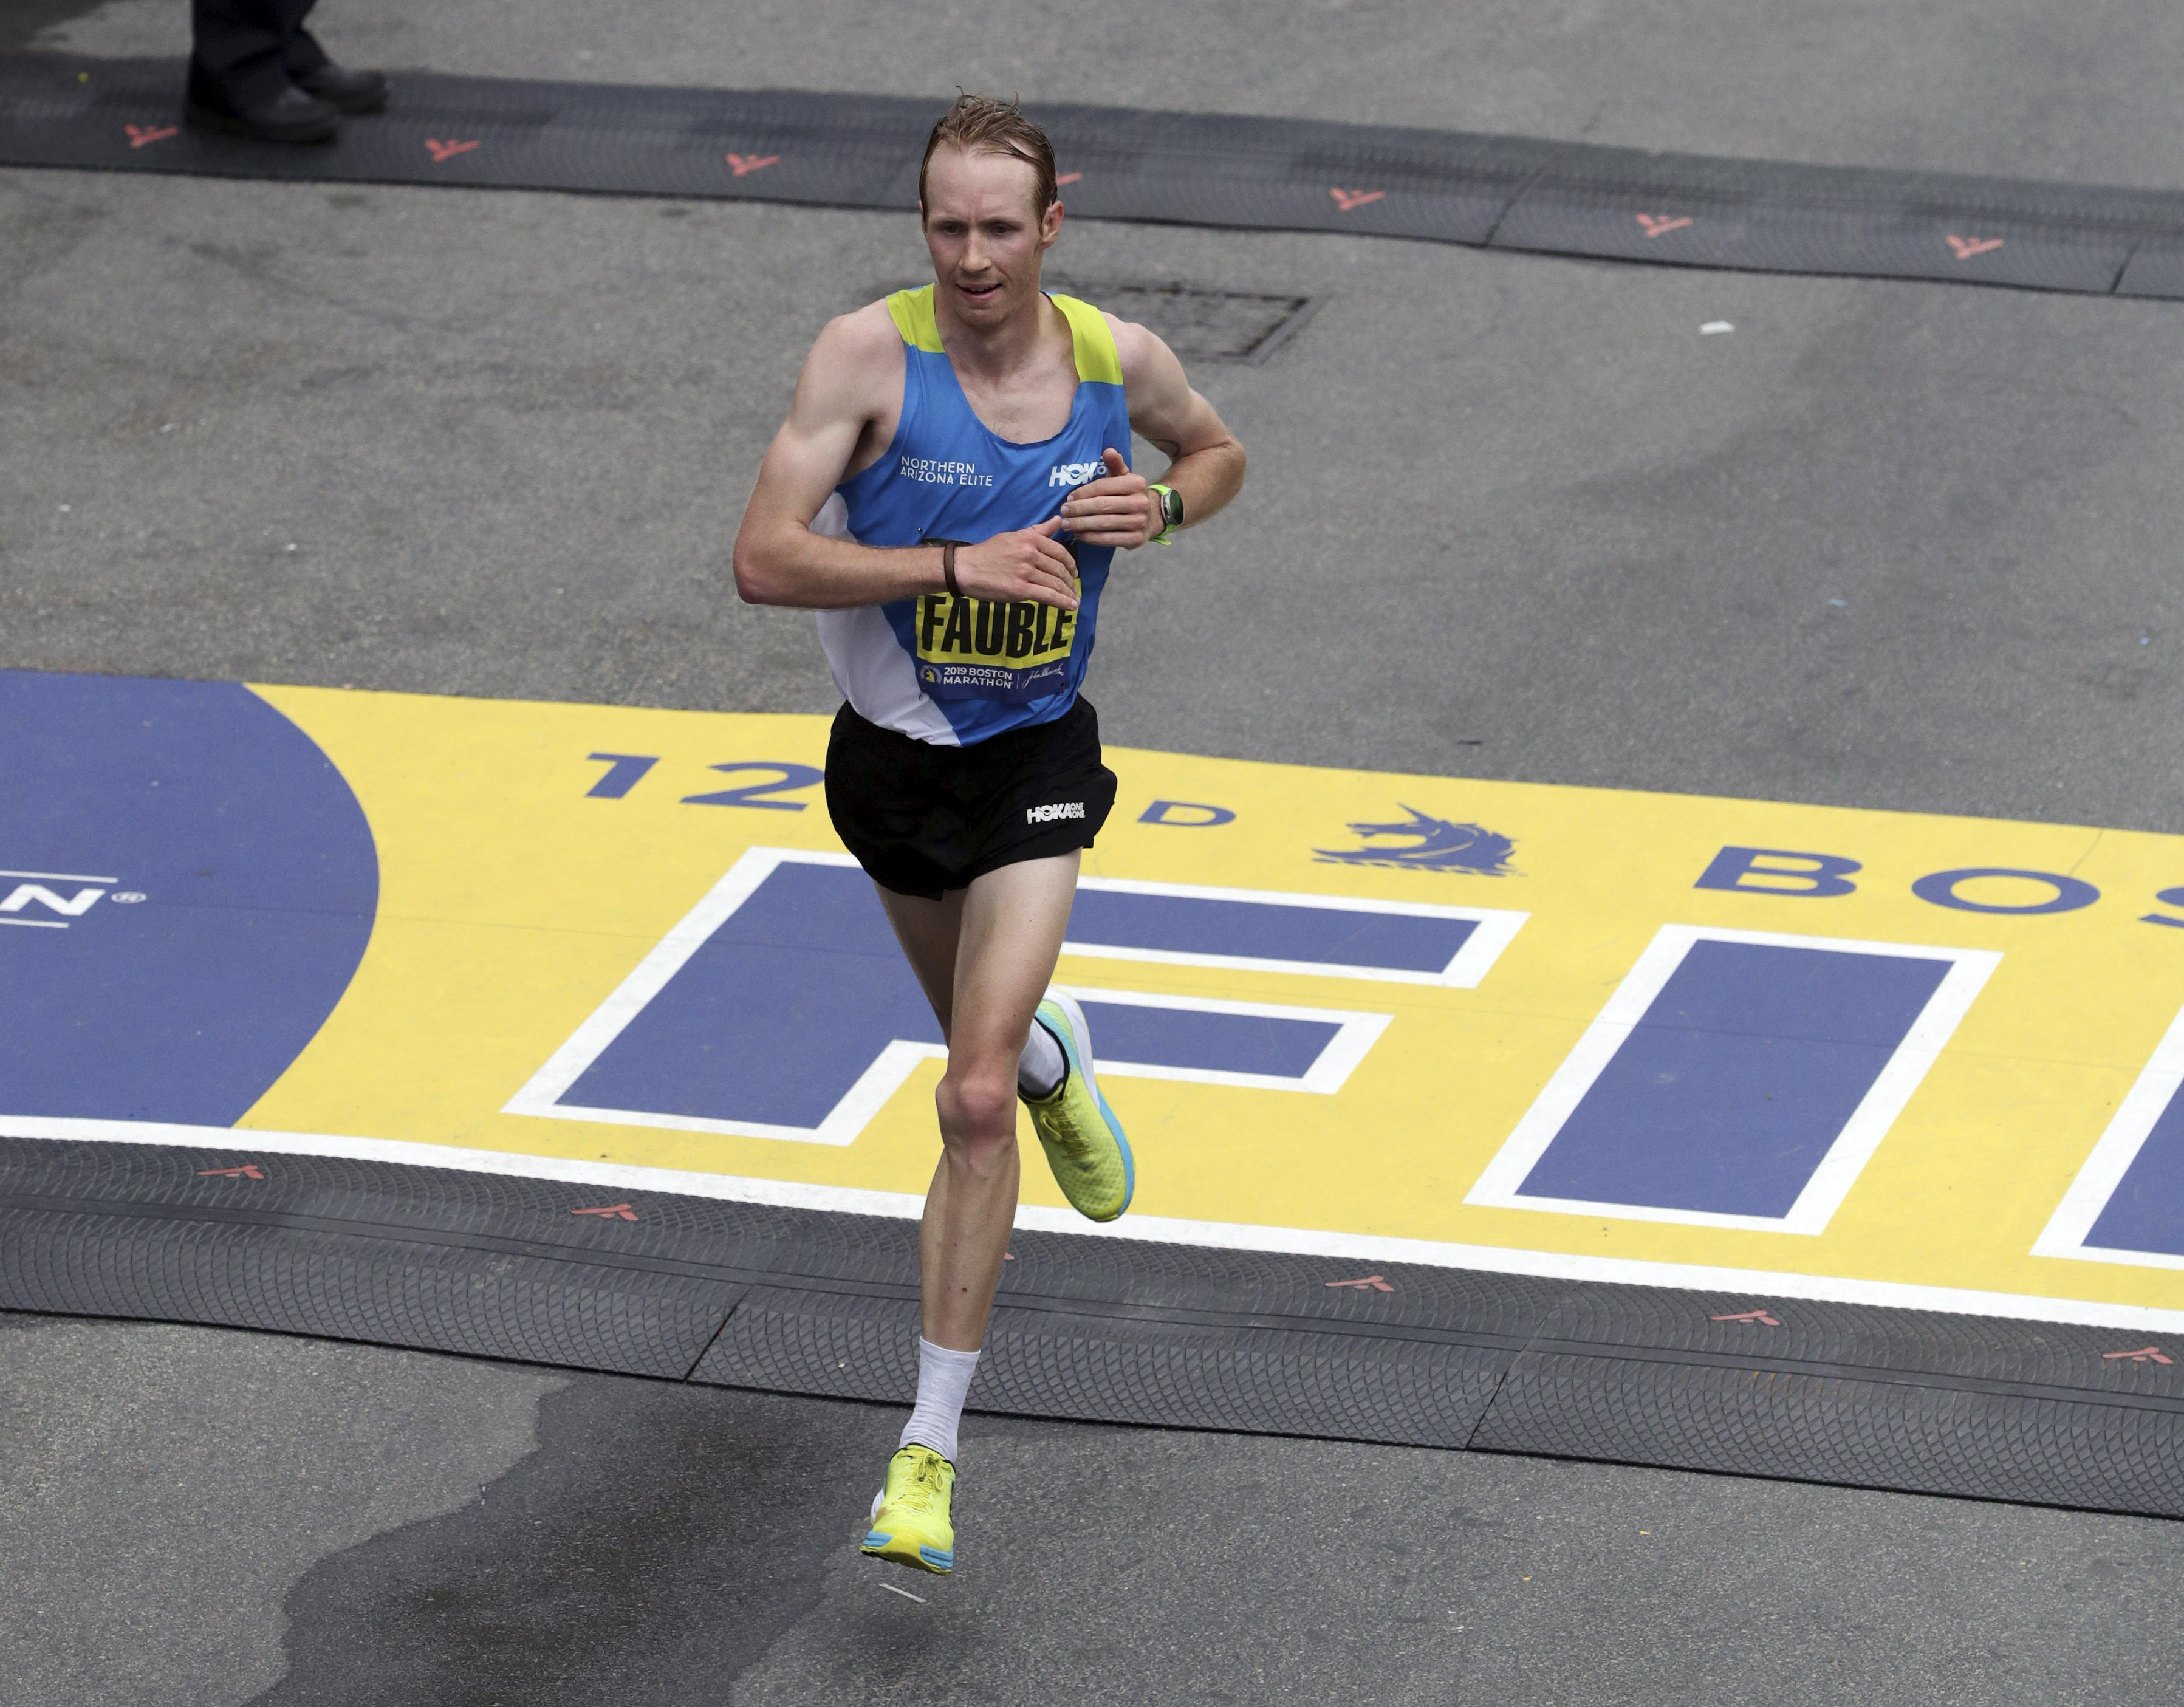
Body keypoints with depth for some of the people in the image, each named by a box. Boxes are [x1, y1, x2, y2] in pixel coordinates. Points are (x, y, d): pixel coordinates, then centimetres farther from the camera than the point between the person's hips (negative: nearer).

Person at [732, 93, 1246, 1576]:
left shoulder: (1118, 358, -10)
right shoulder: (871, 354, -18)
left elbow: (1219, 454, 13)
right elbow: (765, 559, -23)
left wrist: (1165, 507, -10)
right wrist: (958, 565, -31)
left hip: (1037, 759, -1)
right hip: (892, 758, 1)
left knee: (976, 1101, -14)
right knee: (987, 1051, 25)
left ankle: (931, 1451, -9)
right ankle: (1054, 1058, 66)